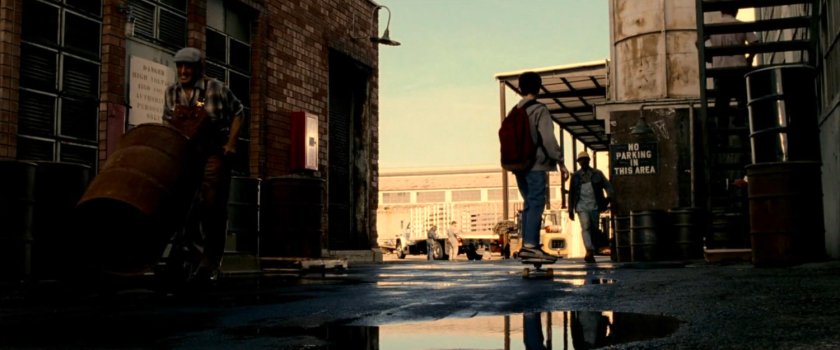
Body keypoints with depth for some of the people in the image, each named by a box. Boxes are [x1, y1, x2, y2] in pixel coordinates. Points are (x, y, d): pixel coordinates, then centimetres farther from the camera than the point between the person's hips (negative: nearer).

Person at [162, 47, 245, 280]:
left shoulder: (216, 89, -5)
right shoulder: (171, 92, 6)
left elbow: (237, 113, 3)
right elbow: (167, 121, 17)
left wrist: (231, 143, -4)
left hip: (214, 154, -4)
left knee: (212, 206, -6)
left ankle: (211, 261, 0)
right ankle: (194, 248, 26)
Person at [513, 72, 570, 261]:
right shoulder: (539, 110, -6)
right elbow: (548, 139, -14)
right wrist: (560, 162, -12)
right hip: (535, 164, -7)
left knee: (529, 204, 11)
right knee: (536, 203, -11)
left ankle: (526, 245, 9)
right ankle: (530, 245, -21)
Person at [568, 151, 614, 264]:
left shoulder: (597, 174, 8)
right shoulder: (575, 176, 10)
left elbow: (608, 186, 5)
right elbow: (571, 194, 13)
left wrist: (609, 197, -15)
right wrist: (570, 210, 10)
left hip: (595, 206, 1)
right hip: (581, 207, -1)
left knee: (594, 229, 4)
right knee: (585, 227, -17)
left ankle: (591, 252, 15)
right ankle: (589, 251, -28)